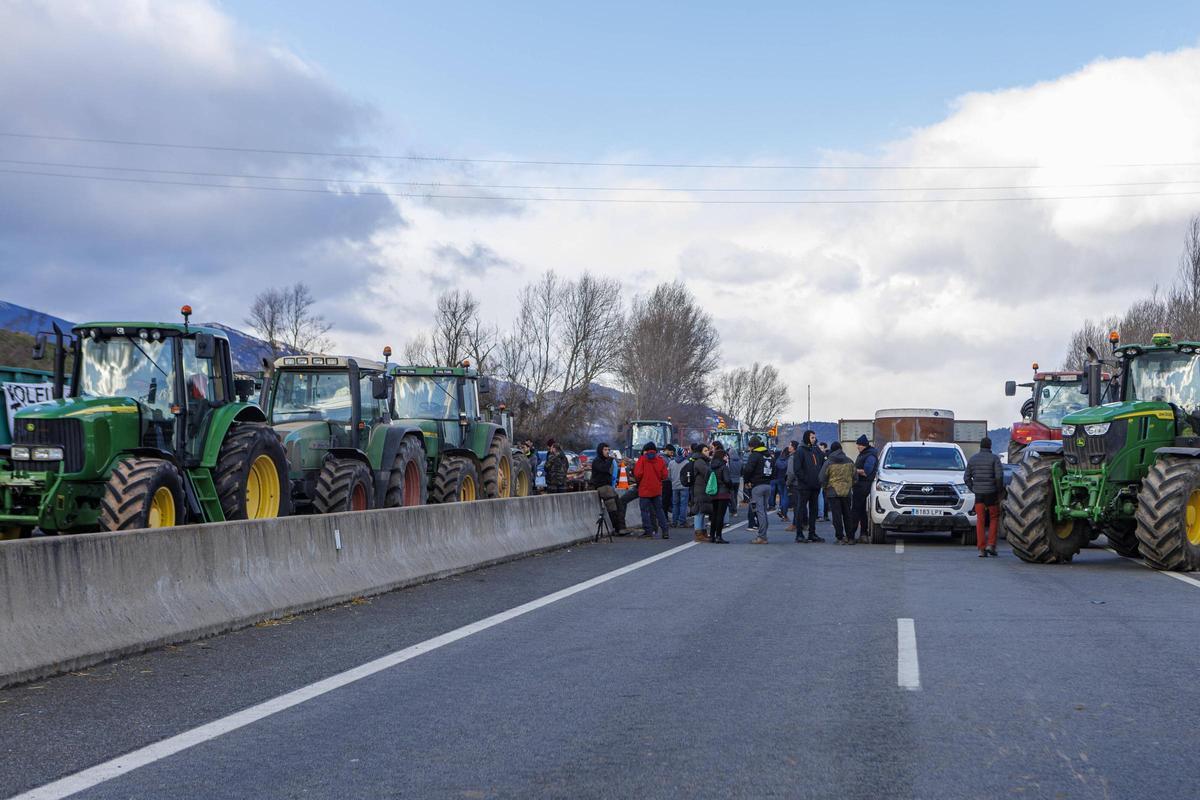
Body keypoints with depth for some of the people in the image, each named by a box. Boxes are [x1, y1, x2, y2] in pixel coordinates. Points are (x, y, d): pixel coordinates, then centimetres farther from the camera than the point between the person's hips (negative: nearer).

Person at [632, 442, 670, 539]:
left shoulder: (642, 459, -8)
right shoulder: (660, 460, 2)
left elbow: (637, 474, -14)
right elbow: (664, 475, 0)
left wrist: (638, 481, 6)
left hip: (644, 489, -4)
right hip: (657, 490, 4)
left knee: (645, 511, 3)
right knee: (659, 510, 11)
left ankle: (648, 532, 0)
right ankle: (665, 531, 6)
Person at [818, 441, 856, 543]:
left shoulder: (828, 463, -6)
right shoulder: (849, 461, 6)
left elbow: (823, 478, -5)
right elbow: (854, 476, 12)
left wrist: (824, 488, 11)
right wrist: (852, 486, 25)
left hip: (833, 492, -4)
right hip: (846, 492, 4)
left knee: (837, 516, -1)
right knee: (847, 515, 12)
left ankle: (840, 538, -4)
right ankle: (850, 537, 12)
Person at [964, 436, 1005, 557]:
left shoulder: (973, 459, 8)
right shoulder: (994, 458, -5)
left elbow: (966, 477, 6)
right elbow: (999, 475, -15)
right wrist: (1000, 490, -2)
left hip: (978, 493, 3)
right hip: (991, 492, -3)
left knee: (980, 520, 4)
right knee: (994, 518, 11)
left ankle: (981, 549, 0)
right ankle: (990, 545, 1)